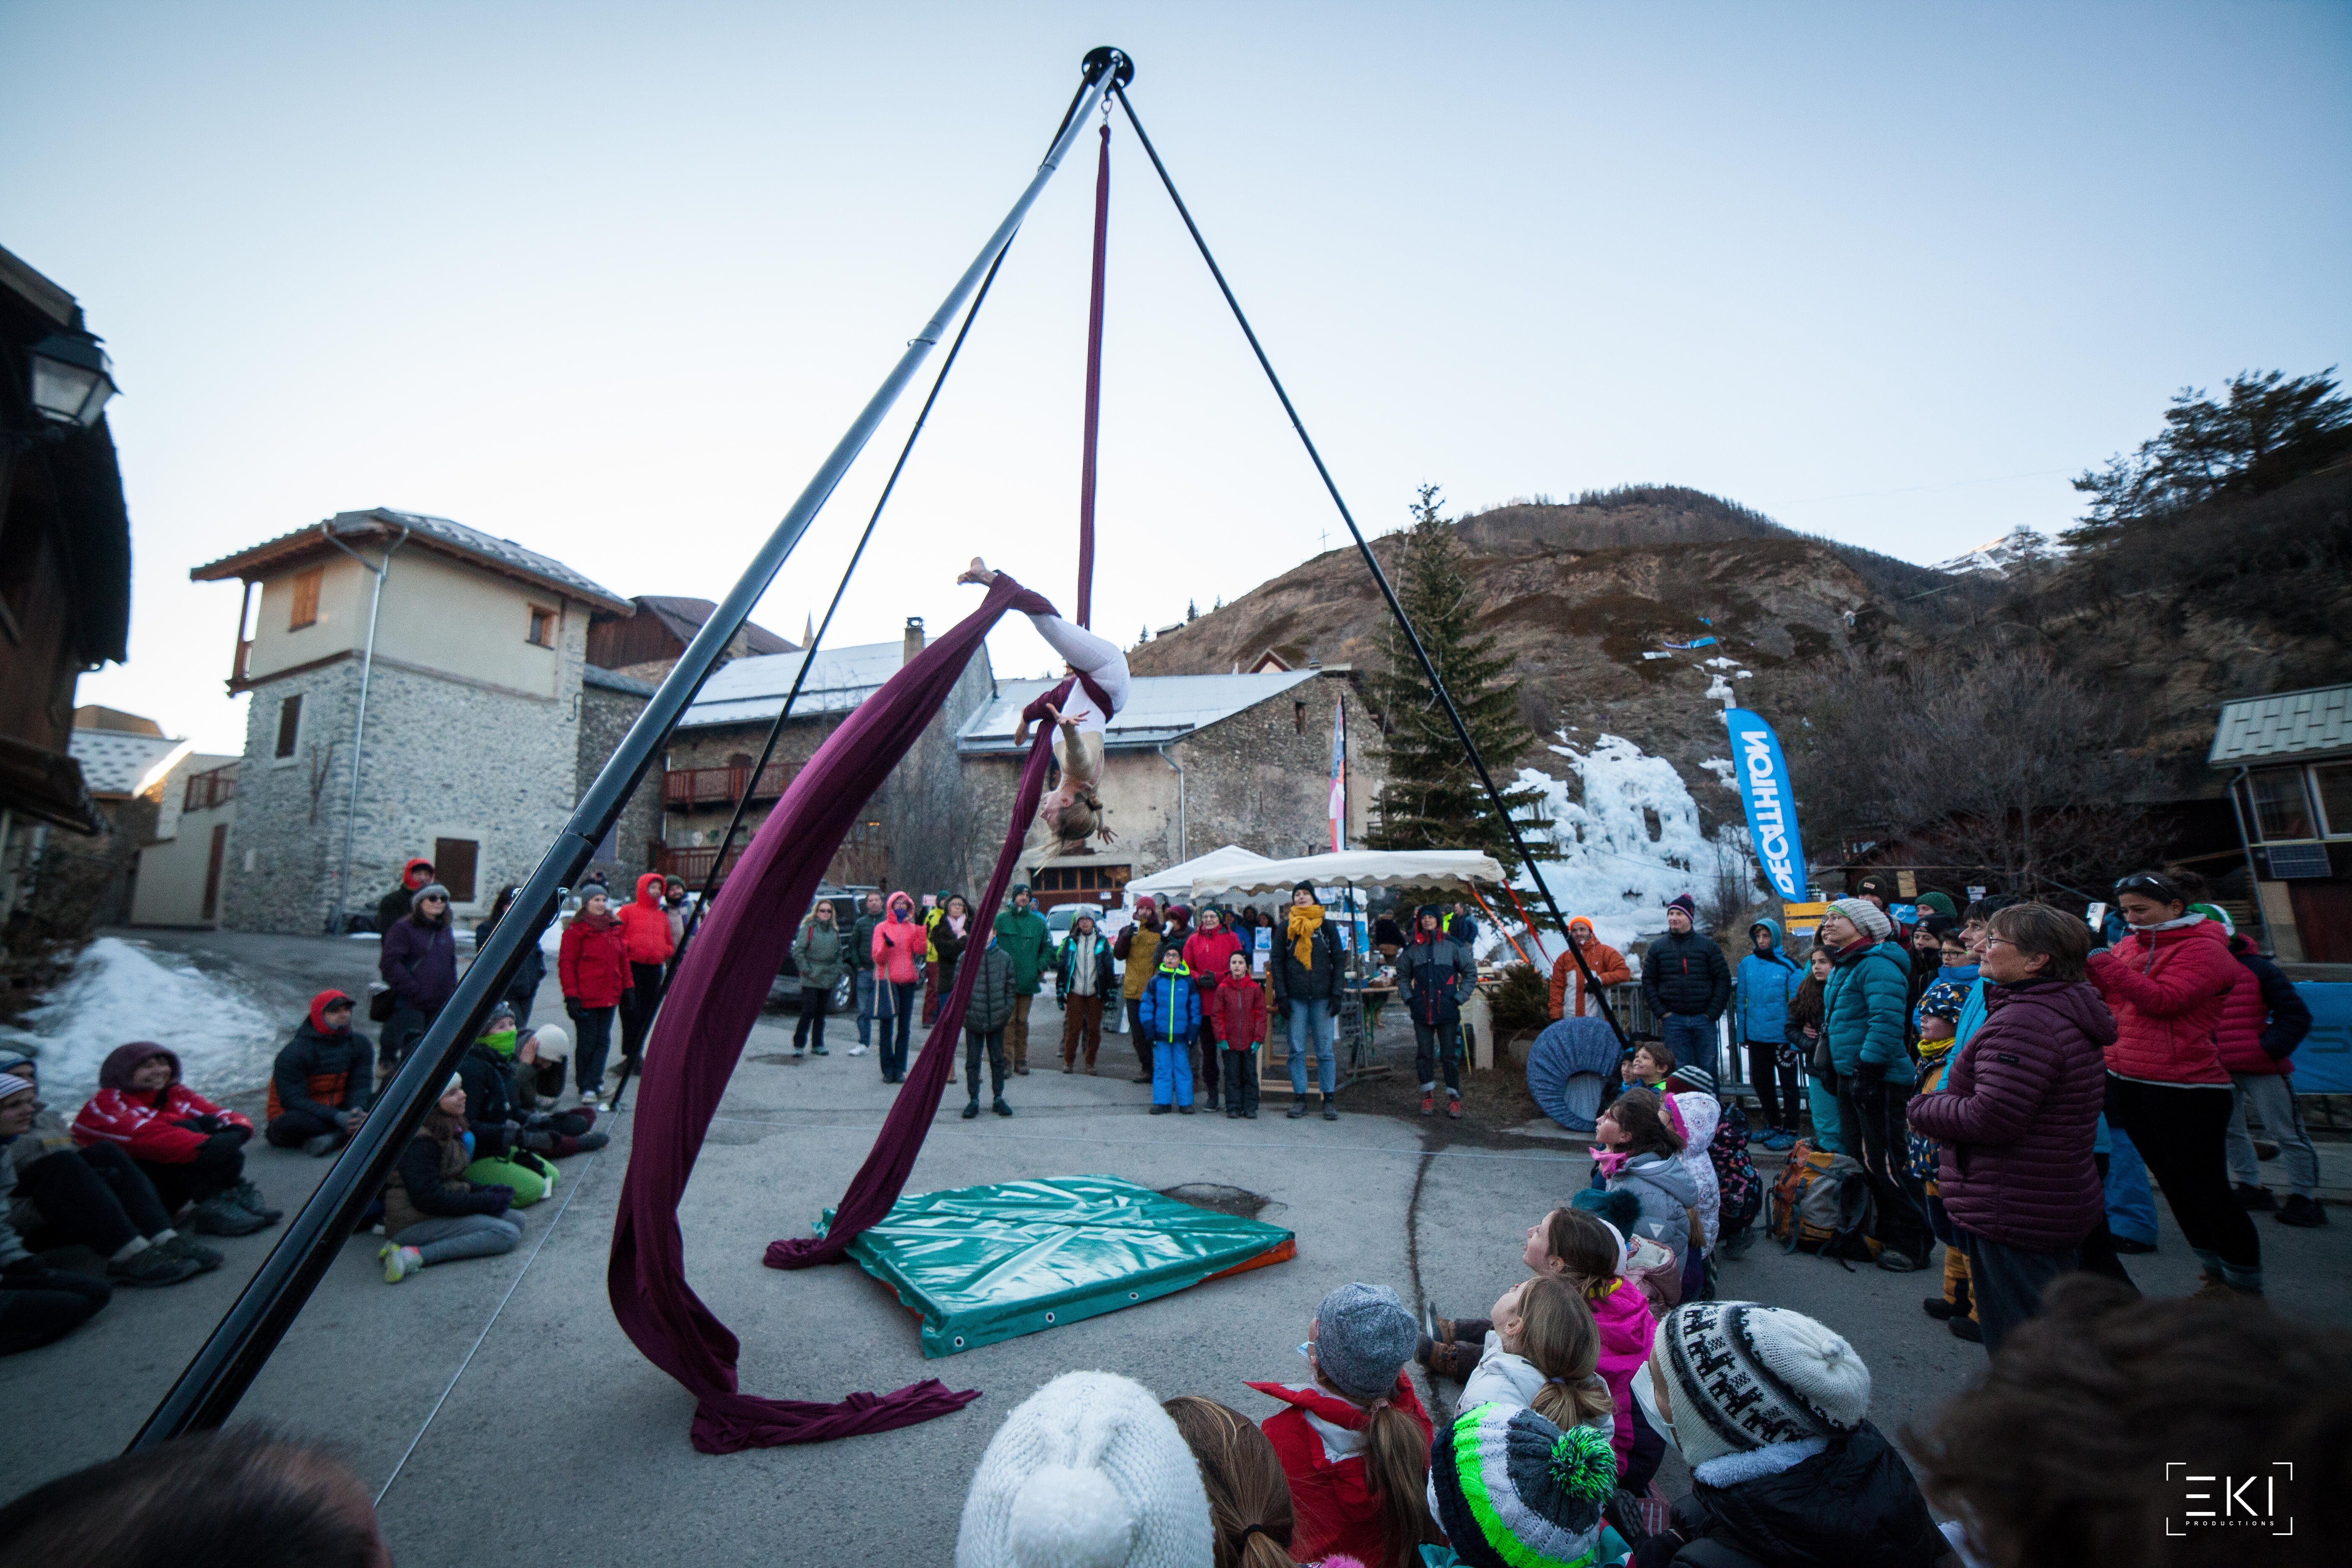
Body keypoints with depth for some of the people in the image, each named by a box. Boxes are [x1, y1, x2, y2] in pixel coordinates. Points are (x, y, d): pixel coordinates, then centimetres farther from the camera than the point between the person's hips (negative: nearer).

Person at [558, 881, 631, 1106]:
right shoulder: (576, 930, -6)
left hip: (609, 997, 5)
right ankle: (586, 1088, 13)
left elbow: (623, 958, 17)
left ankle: (593, 1084, 14)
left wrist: (626, 987, 13)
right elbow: (566, 964, -8)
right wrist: (571, 997, -13)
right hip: (586, 999, -5)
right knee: (588, 1042, 2)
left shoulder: (614, 927, 12)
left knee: (603, 1041, 6)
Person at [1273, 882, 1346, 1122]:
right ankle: (1300, 1099, 9)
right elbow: (1277, 963, 5)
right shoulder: (1286, 928, 8)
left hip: (1322, 997, 0)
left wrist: (1336, 995, -1)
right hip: (1295, 998, 0)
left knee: (1324, 1050, 1)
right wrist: (1281, 996, -3)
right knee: (1297, 1050, 2)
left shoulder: (1327, 927, 8)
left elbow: (1338, 962, 7)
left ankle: (1329, 1100, 8)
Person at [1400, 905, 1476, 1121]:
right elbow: (1402, 975, 21)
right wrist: (1408, 998, 8)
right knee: (1424, 1054, 4)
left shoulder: (1453, 945, 1)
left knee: (1450, 1055, 2)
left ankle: (1453, 1099, 13)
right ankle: (1428, 1098, 15)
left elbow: (1471, 973, 7)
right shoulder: (1413, 948, 9)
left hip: (1447, 1009, -2)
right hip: (1421, 1011, 2)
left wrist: (1459, 998, -1)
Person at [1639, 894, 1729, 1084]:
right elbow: (1648, 982, 7)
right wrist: (1661, 1013, -3)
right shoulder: (1657, 947, 7)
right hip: (1673, 1021, 1)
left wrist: (1713, 1013, -4)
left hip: (1703, 1020, 0)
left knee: (1707, 1069, 4)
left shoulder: (1708, 945, 4)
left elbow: (1723, 980, 3)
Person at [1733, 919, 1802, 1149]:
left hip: (1782, 1035, -5)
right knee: (1761, 1081, 16)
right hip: (1756, 1034, 5)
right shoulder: (1747, 964, 3)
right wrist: (1741, 1031, 6)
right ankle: (1773, 1124, 33)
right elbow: (1740, 999, 8)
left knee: (1788, 1083, 7)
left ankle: (1790, 1131, 19)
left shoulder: (1789, 965, -9)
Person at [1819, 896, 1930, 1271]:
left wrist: (1868, 1072, -25)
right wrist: (1841, 1071, 23)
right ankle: (1877, 1233, 31)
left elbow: (1887, 1022, -25)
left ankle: (1910, 1244, 11)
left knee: (1888, 1165, -2)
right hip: (1850, 1077, 10)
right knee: (1861, 1160, 18)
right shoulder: (1844, 966, 15)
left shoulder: (1877, 965, -17)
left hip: (1880, 1081, -10)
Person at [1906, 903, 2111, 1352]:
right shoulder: (2069, 1011, 10)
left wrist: (1923, 1108, -10)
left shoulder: (2022, 1022, -25)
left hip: (2012, 1215, -11)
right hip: (2063, 1207, 11)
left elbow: (1991, 1118, -27)